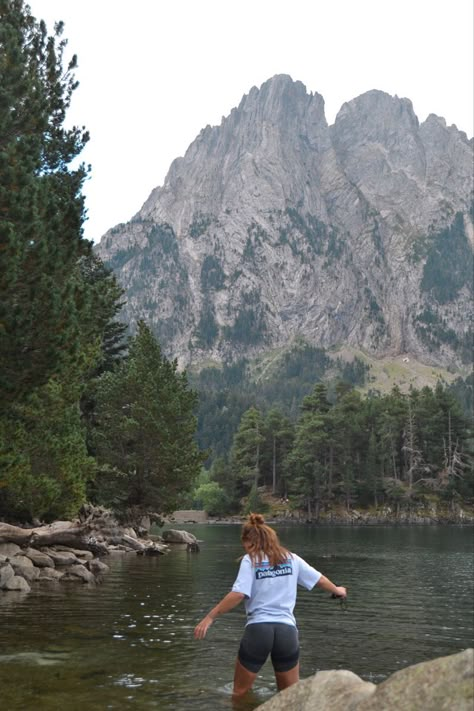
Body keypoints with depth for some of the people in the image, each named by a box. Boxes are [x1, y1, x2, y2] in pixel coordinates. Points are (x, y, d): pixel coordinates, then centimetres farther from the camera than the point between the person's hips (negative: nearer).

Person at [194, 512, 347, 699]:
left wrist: (210, 617, -10)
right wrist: (336, 590, 41)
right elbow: (319, 579, 21)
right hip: (287, 630, 3)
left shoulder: (250, 560, -2)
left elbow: (238, 594, -14)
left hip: (258, 629, -3)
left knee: (240, 693, 15)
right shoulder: (291, 558, 10)